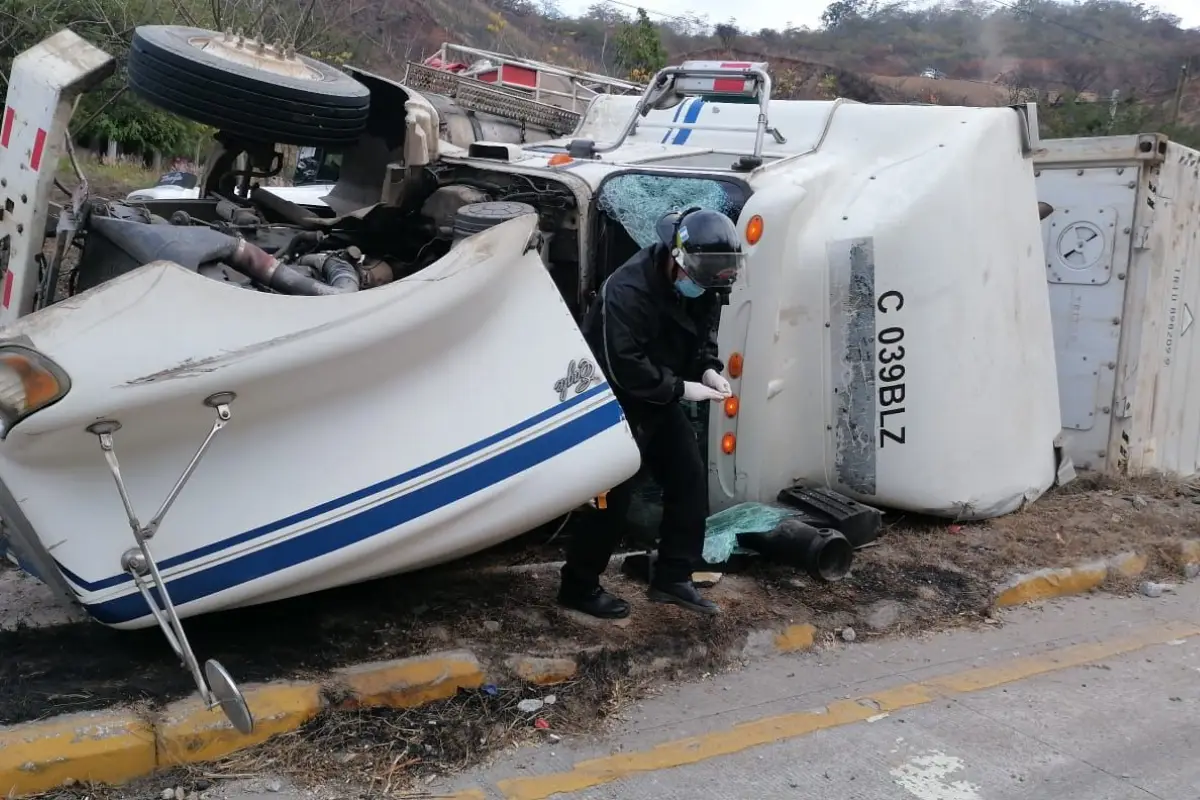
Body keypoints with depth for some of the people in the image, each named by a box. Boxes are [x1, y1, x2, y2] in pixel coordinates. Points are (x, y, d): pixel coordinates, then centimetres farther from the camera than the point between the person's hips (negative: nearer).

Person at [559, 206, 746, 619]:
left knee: (690, 476, 5)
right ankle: (578, 587, 12)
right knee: (613, 493, -5)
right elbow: (623, 367, -32)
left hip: (658, 399, 8)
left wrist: (709, 369, -10)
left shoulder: (703, 288, -3)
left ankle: (672, 578, 16)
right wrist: (681, 388, -27)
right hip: (613, 400, -8)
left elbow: (702, 337, 10)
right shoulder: (629, 290, -29)